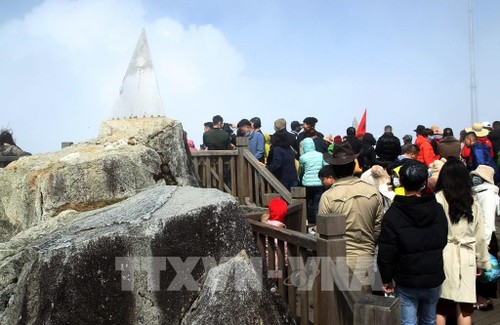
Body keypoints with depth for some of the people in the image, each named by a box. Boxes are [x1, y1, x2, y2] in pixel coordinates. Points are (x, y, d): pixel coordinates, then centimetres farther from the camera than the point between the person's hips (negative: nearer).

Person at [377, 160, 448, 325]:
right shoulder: (438, 209, -3)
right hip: (434, 280, 4)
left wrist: (387, 280, -1)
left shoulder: (393, 215, -15)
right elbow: (443, 242, 9)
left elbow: (386, 254, -12)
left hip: (407, 282, -4)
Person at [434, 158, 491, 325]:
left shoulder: (439, 199, -8)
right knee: (464, 308, 10)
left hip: (444, 255, -3)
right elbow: (479, 235, 9)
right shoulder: (472, 201, 4)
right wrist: (482, 261, 19)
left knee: (441, 306, 6)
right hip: (466, 257, 3)